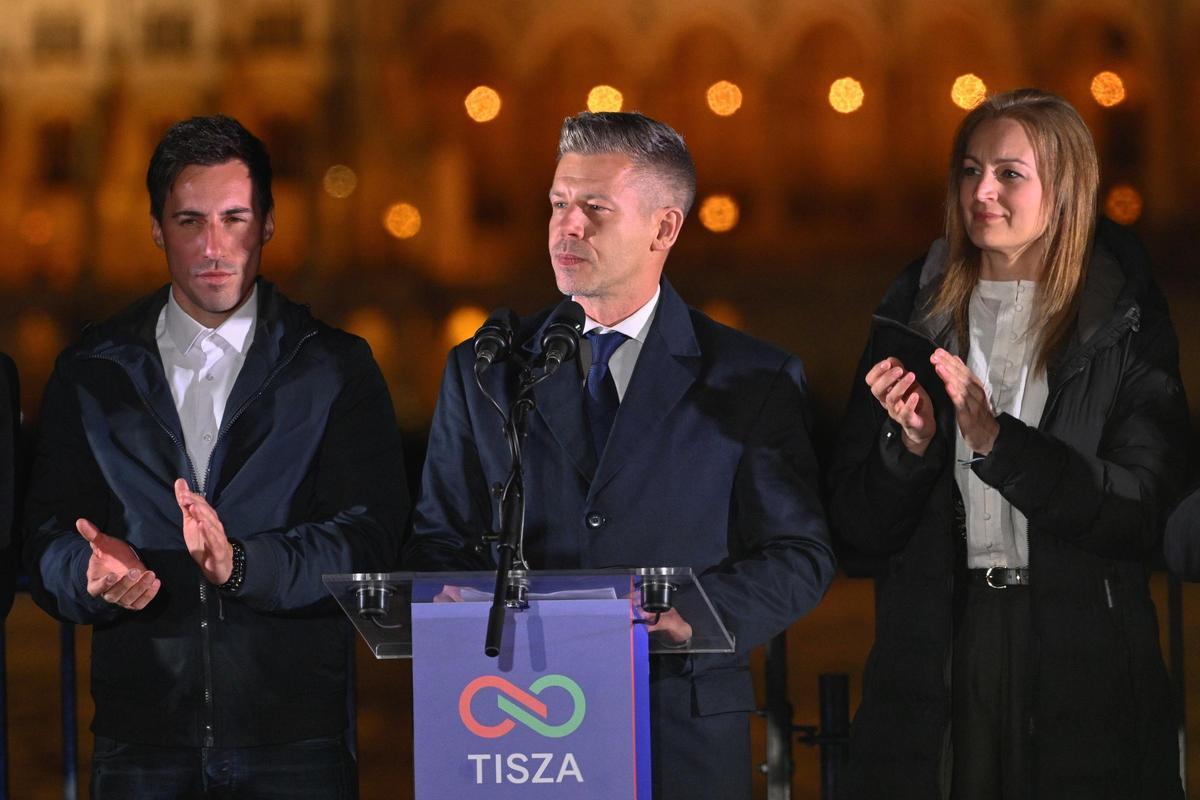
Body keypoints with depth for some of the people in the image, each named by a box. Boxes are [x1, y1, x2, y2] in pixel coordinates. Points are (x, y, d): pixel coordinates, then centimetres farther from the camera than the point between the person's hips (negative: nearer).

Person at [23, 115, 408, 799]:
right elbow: (49, 538, 6)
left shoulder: (338, 369, 5)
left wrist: (243, 564, -23)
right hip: (142, 736, 1)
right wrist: (94, 571, -17)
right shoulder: (92, 373, 11)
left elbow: (370, 537, -6)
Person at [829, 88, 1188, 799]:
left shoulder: (1126, 325, -2)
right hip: (934, 657, 2)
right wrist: (911, 444, -15)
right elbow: (861, 525, 5)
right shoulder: (914, 315, 5)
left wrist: (994, 438, -20)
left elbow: (1139, 509, -12)